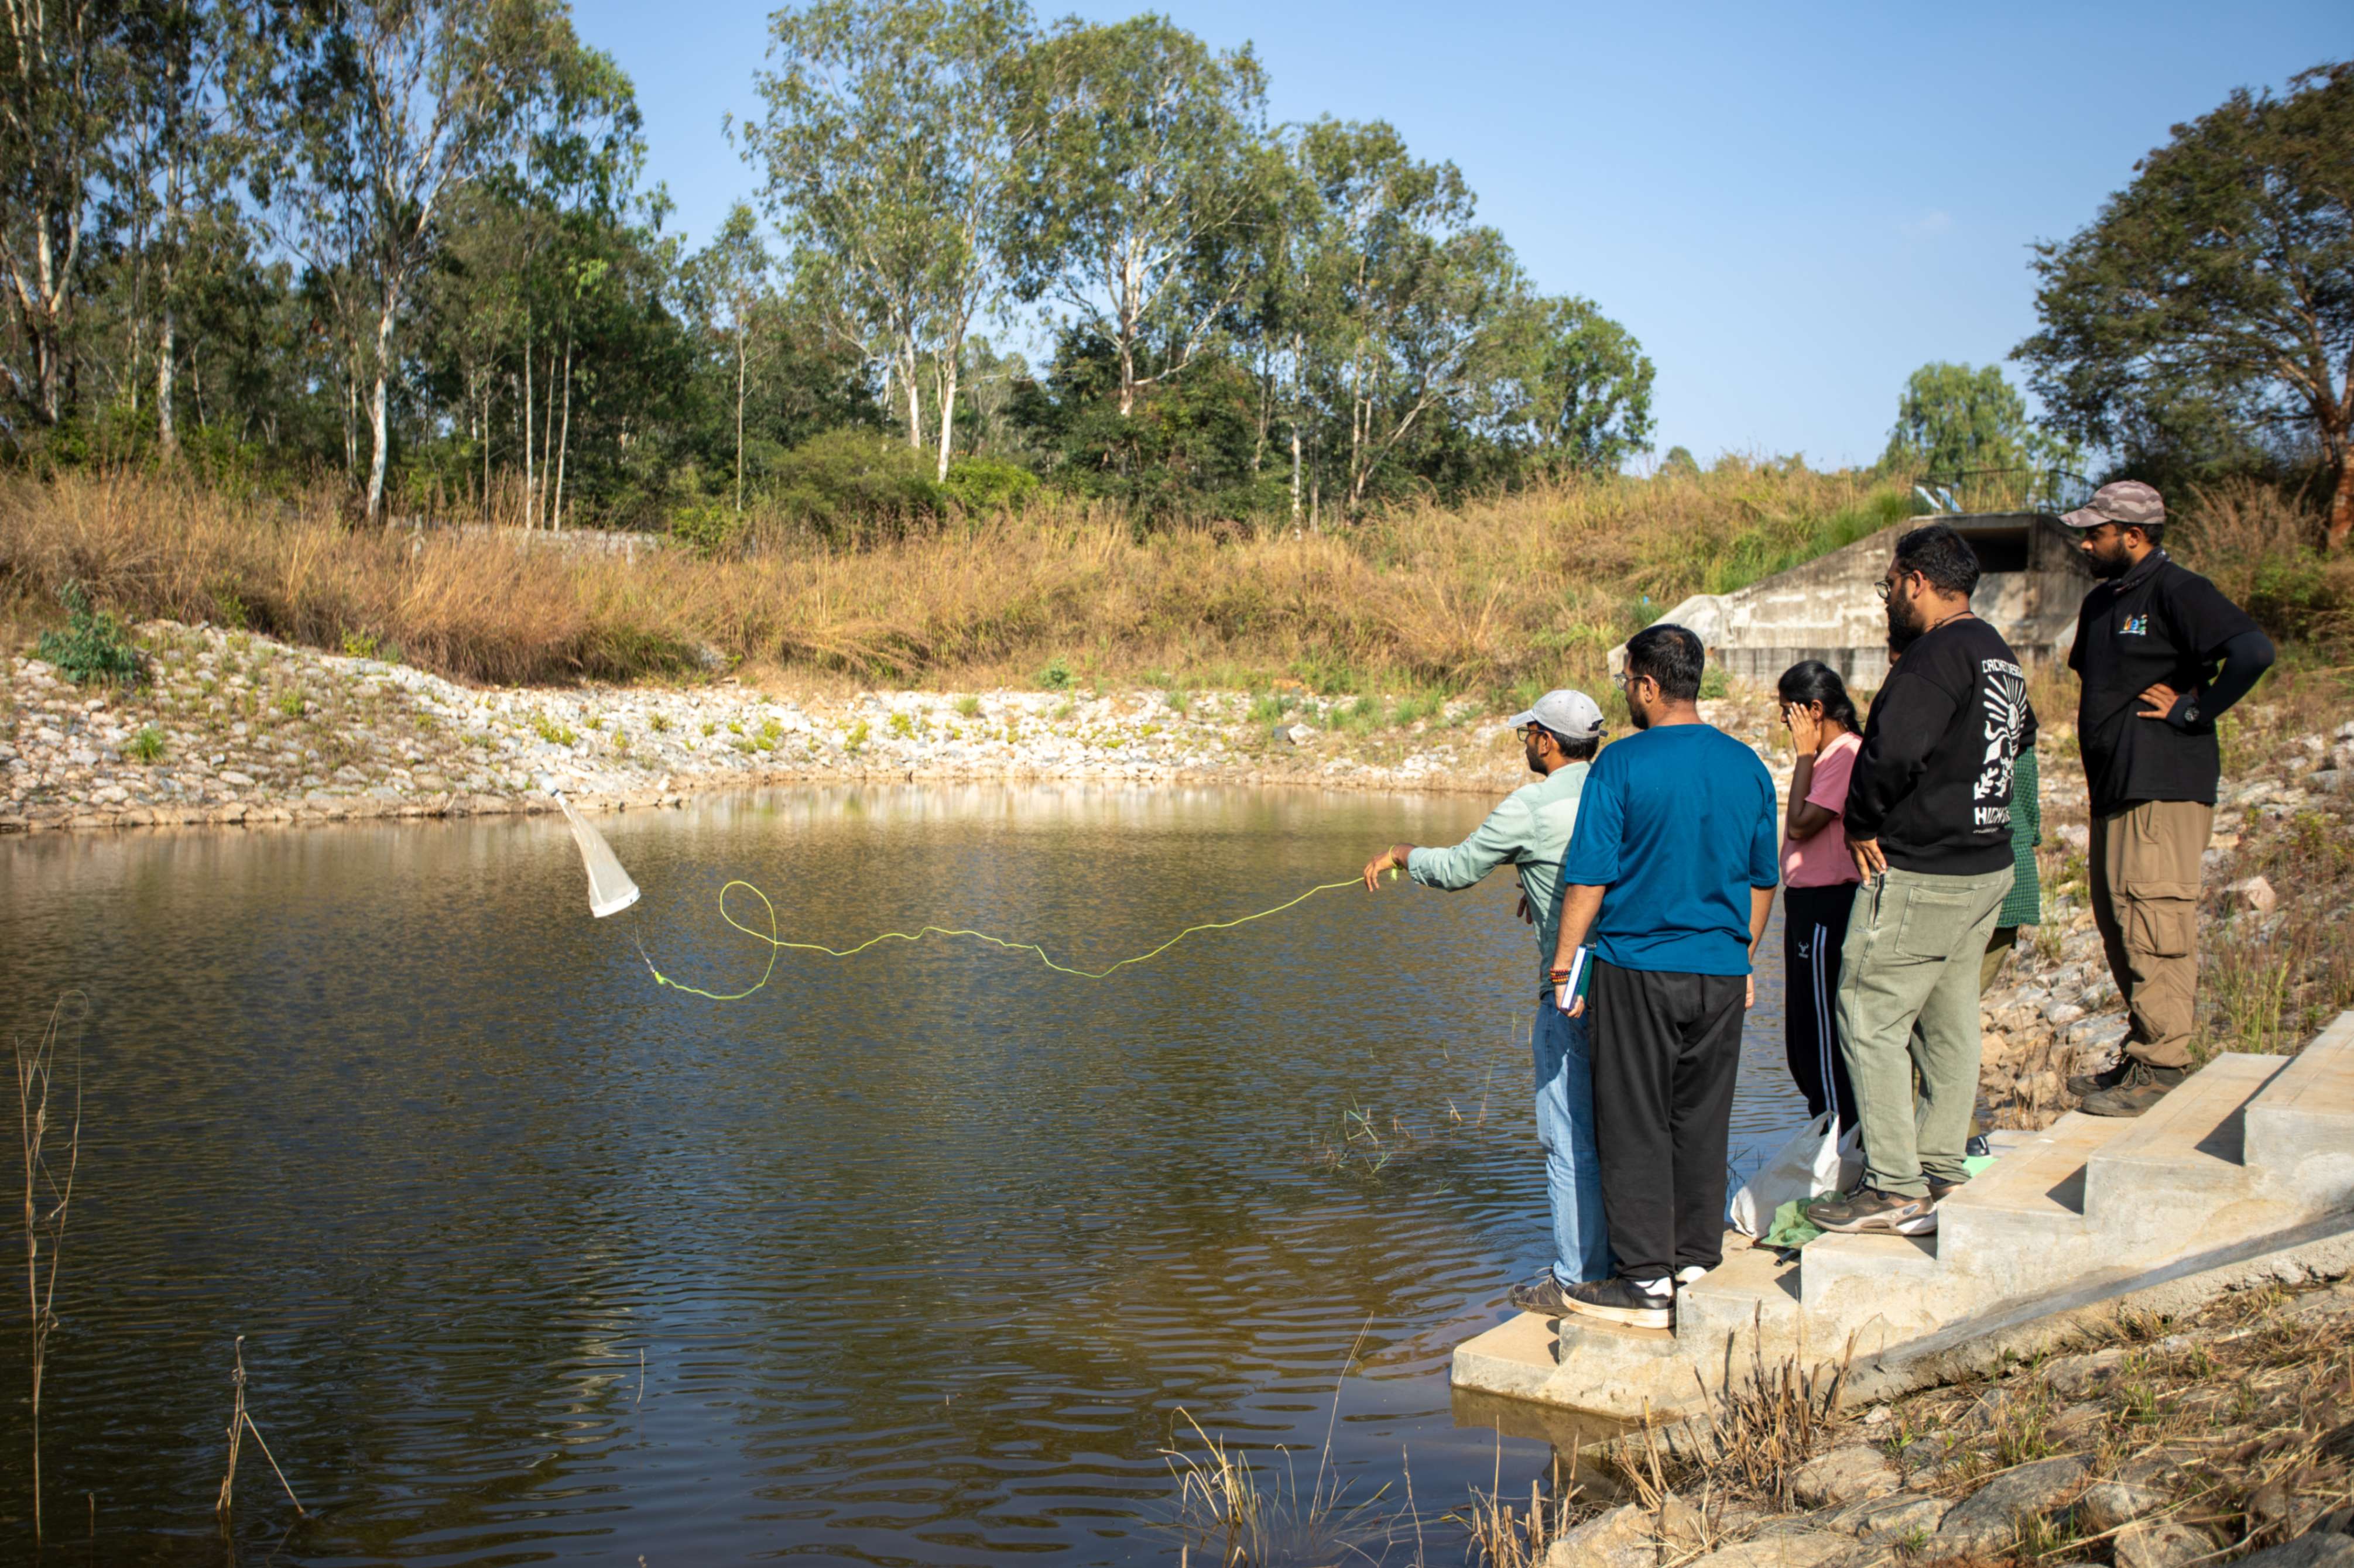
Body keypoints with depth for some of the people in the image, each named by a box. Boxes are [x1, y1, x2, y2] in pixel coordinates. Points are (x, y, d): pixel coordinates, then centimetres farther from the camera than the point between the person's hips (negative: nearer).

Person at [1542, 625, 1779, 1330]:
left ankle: (1647, 1281, 4)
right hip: (1721, 971, 5)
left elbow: (1589, 876, -12)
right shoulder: (1748, 766, 5)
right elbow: (1764, 879, 13)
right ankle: (1696, 1265, 21)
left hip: (1638, 967, -5)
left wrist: (1565, 962, -3)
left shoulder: (1622, 765, -11)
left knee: (1635, 1128, 2)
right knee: (1701, 1124, 14)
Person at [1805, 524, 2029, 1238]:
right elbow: (2019, 733, 26)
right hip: (1988, 865, 10)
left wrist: (1863, 824, -15)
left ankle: (1894, 1188, -3)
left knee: (1871, 1017, -4)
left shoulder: (1937, 655, -17)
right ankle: (1942, 1169, 22)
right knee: (1950, 1020, 14)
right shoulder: (2001, 656, 13)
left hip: (1918, 875, -10)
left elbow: (1894, 751, -29)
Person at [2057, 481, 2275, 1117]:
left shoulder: (2178, 592, -10)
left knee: (2153, 922, -11)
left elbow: (2254, 650, -24)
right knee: (2117, 923, 12)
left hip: (2165, 789, -10)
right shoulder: (2102, 601, 18)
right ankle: (2141, 1057, 20)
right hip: (2114, 790, 10)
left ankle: (2161, 1066, -7)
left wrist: (2193, 710, -17)